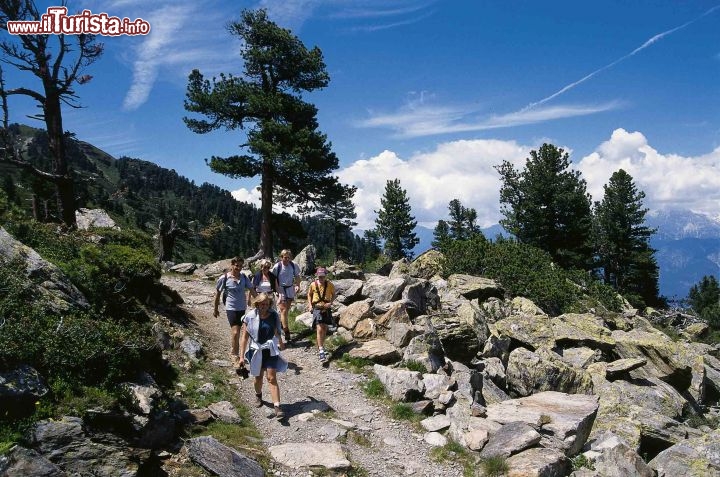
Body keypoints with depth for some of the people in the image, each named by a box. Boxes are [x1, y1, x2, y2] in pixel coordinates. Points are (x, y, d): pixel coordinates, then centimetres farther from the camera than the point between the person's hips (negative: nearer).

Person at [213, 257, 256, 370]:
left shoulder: (244, 277, 0)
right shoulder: (224, 278, -10)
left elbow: (252, 290, 3)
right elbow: (218, 294, 1)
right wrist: (216, 309, 8)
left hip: (242, 308, 5)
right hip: (231, 308, -5)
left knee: (236, 332, 17)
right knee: (235, 332, -13)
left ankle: (233, 353, 34)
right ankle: (235, 357, 1)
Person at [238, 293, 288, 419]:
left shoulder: (274, 315, -5)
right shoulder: (250, 316, -10)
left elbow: (277, 332, 14)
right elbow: (244, 336, -7)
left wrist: (280, 344, 30)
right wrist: (242, 356, -9)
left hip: (270, 351, 0)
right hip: (256, 350, 0)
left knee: (272, 378, -6)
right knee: (258, 377, 15)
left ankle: (277, 408, -9)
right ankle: (258, 395, 46)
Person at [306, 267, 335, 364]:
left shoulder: (330, 285, -7)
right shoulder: (313, 285, -8)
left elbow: (333, 294, 8)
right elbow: (309, 294, 10)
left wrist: (330, 302, -9)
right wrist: (310, 305, 0)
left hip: (327, 308, 3)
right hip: (317, 308, -2)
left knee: (325, 329, 13)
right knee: (319, 329, -13)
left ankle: (320, 347, 35)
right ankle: (321, 352, -17)